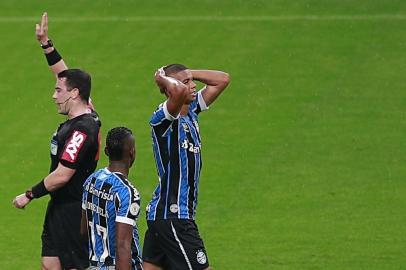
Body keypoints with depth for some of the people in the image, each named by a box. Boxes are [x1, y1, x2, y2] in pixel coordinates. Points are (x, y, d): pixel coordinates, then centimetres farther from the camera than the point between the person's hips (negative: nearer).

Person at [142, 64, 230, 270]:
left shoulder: (191, 112, 10)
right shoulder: (162, 119, -16)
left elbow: (222, 79, 15)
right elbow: (179, 91, -37)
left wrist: (187, 74, 6)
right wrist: (163, 78, -17)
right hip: (172, 216, -9)